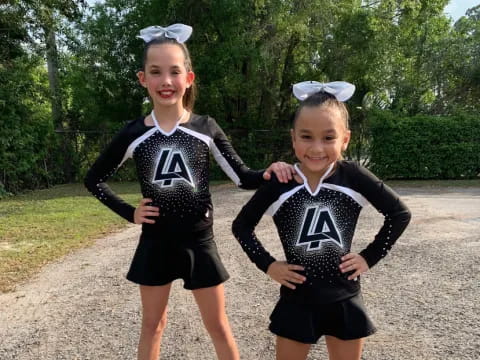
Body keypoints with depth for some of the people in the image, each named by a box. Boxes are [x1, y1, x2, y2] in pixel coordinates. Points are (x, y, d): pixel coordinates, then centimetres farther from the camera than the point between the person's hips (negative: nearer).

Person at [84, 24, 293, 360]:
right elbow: (94, 179, 8)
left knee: (218, 325, 12)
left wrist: (268, 173, -25)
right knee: (153, 324, 19)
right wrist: (129, 213, -1)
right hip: (155, 243, 1)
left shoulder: (206, 128, -7)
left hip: (199, 241, -1)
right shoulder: (134, 134, -5)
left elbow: (243, 177, -4)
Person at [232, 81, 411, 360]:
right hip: (297, 300, 0)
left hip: (344, 299, 1)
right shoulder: (279, 184, -12)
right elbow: (242, 225, 1)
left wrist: (369, 257, -5)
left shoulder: (354, 177, -13)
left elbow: (400, 214, -2)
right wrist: (267, 264, -6)